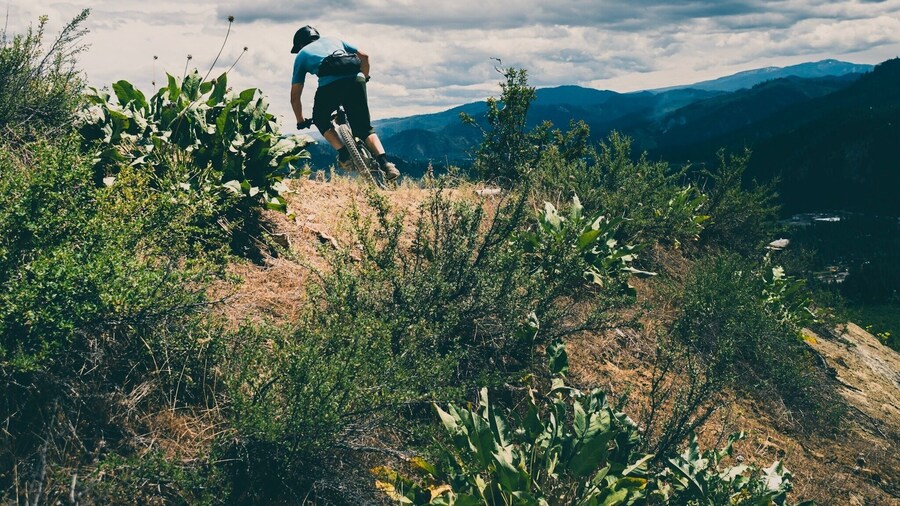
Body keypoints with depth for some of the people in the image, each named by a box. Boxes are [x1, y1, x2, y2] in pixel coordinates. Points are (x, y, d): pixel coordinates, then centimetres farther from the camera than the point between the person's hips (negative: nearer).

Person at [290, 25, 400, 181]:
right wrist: (364, 78, 42)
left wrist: (301, 121, 39)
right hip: (356, 80, 3)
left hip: (330, 85, -3)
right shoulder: (333, 40, 36)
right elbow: (364, 56, 27)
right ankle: (385, 163, -4)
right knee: (365, 127, 15)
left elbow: (295, 96, 27)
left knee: (320, 120, 25)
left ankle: (344, 153, 6)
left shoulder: (301, 55, 29)